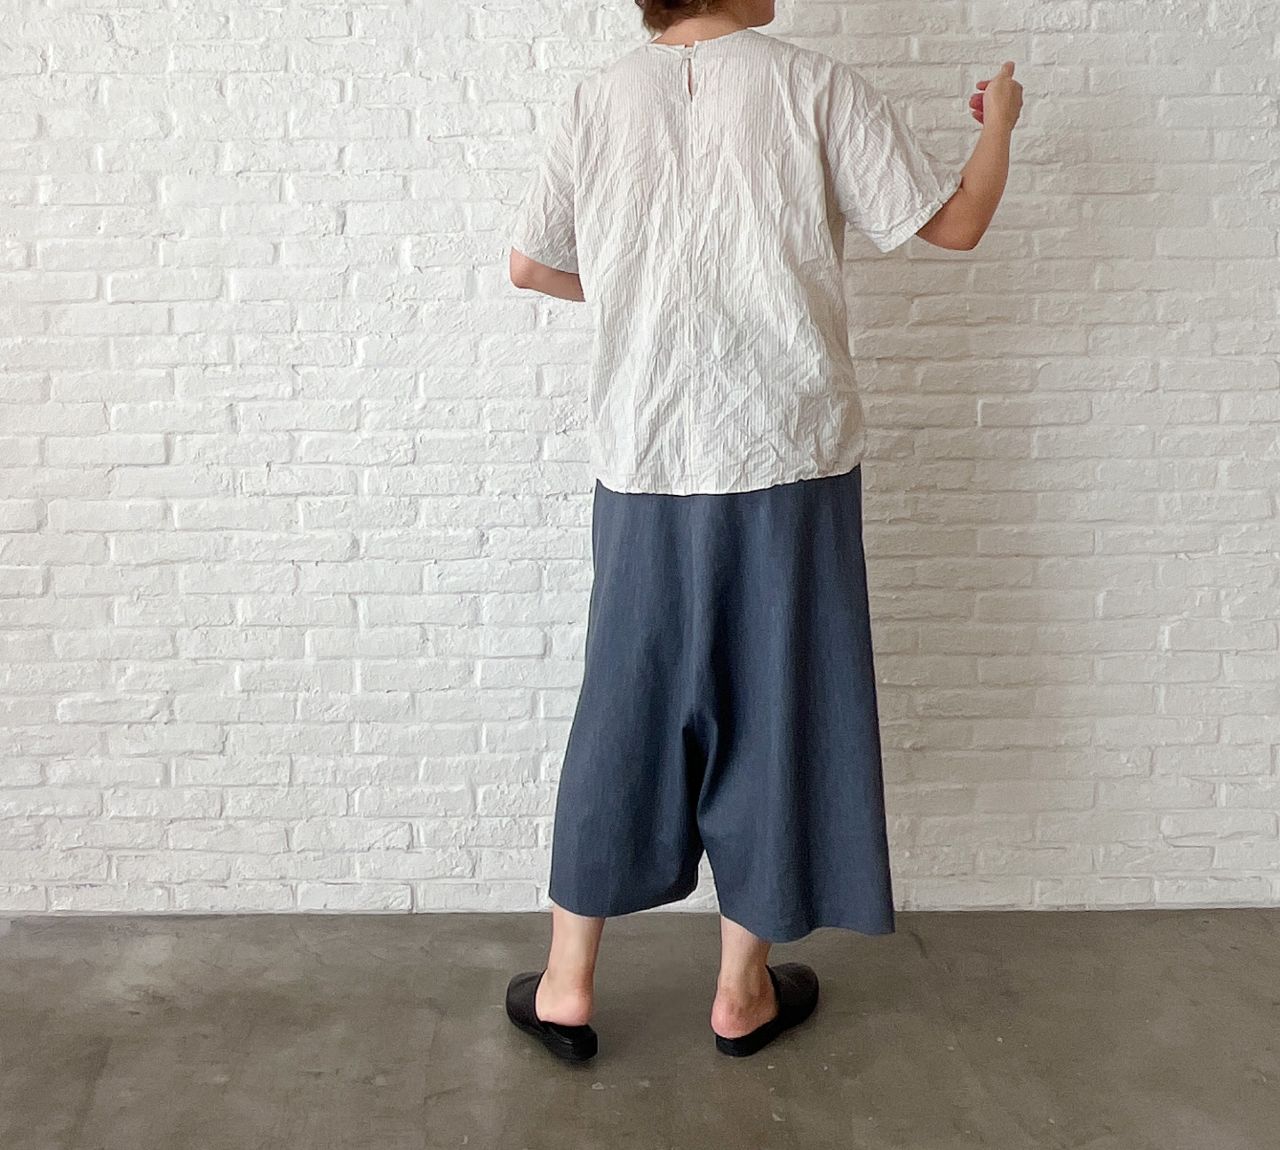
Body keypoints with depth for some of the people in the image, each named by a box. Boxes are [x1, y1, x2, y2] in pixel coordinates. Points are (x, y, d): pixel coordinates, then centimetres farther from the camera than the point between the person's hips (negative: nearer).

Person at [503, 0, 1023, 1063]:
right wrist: (999, 122, 20)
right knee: (775, 716, 10)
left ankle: (568, 983, 21)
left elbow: (532, 265, 13)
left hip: (645, 466, 3)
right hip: (789, 462, -2)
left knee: (624, 715, 13)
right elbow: (955, 223, 1)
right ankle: (744, 990, 24)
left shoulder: (598, 101, 3)